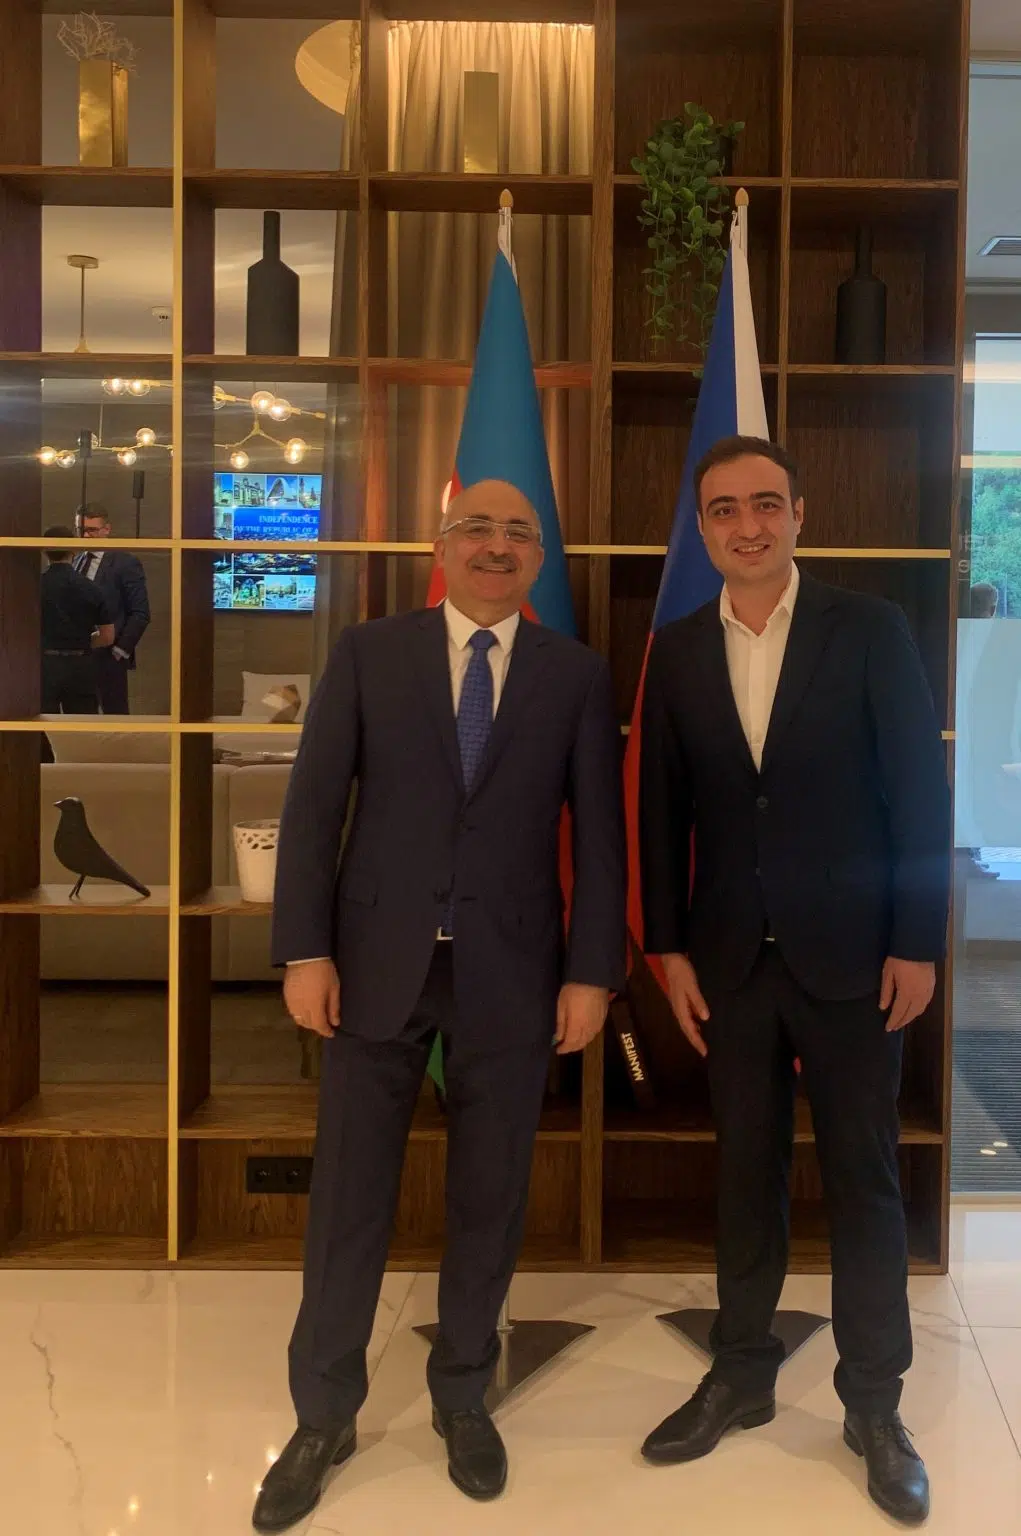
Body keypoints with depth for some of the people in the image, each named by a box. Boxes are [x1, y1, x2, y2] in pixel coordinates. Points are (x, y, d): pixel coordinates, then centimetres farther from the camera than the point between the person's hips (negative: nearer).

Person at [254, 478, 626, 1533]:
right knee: (348, 1193, 7)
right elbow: (312, 807, -1)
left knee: (488, 1196, 11)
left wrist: (592, 971, -3)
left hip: (512, 972, 1)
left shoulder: (577, 675, 4)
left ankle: (462, 1395, 32)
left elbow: (598, 832, 2)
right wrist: (305, 950, -7)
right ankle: (323, 1414, 25)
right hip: (379, 962, 0)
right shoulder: (367, 654, 3)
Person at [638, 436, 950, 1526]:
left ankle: (873, 1403, 22)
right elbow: (661, 811, 6)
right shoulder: (677, 651, 4)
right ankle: (740, 1374, 28)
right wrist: (670, 949, 2)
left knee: (862, 1178, 7)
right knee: (745, 1172, 13)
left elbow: (919, 793, -5)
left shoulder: (869, 631, -4)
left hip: (850, 955, -2)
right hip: (731, 959, 3)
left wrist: (916, 944, -8)